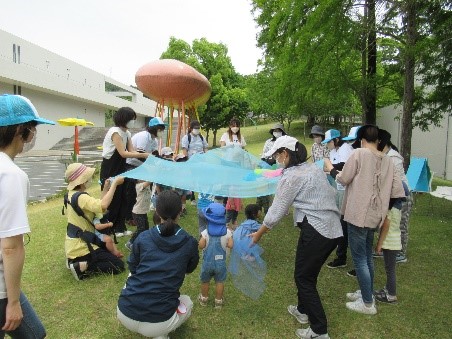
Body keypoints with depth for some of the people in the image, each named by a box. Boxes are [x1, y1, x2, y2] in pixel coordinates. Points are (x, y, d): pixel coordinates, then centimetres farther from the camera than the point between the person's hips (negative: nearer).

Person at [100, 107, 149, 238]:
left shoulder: (127, 133, 6)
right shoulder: (115, 132, -21)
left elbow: (132, 151, 0)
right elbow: (123, 153, -27)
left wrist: (147, 156, -16)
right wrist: (144, 155, -28)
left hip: (119, 168, 9)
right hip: (109, 170, -9)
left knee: (123, 198, 10)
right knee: (112, 199, -2)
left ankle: (120, 228, 20)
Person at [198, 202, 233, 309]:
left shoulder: (206, 232, -19)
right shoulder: (227, 232, -13)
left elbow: (201, 246, -19)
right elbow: (230, 245, -14)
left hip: (207, 262, 0)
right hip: (220, 262, 1)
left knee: (205, 281, 20)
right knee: (220, 282, 16)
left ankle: (204, 299, 38)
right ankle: (218, 301, 26)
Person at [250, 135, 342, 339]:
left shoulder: (291, 176, -12)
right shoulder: (313, 168, 13)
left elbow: (277, 211, -9)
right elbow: (330, 194, 16)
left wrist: (258, 234, 3)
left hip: (316, 231, -9)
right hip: (334, 229, 9)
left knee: (303, 277, 6)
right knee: (309, 273, 23)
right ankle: (303, 310, 41)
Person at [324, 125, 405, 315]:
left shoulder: (359, 154, -11)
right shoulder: (387, 160, 6)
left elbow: (343, 180, -7)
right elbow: (397, 191, 4)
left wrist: (330, 169, 11)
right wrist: (383, 207, 19)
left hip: (358, 214, -7)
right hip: (375, 215, 7)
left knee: (359, 259, 4)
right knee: (367, 256, 22)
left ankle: (368, 303, 13)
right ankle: (367, 292, 37)